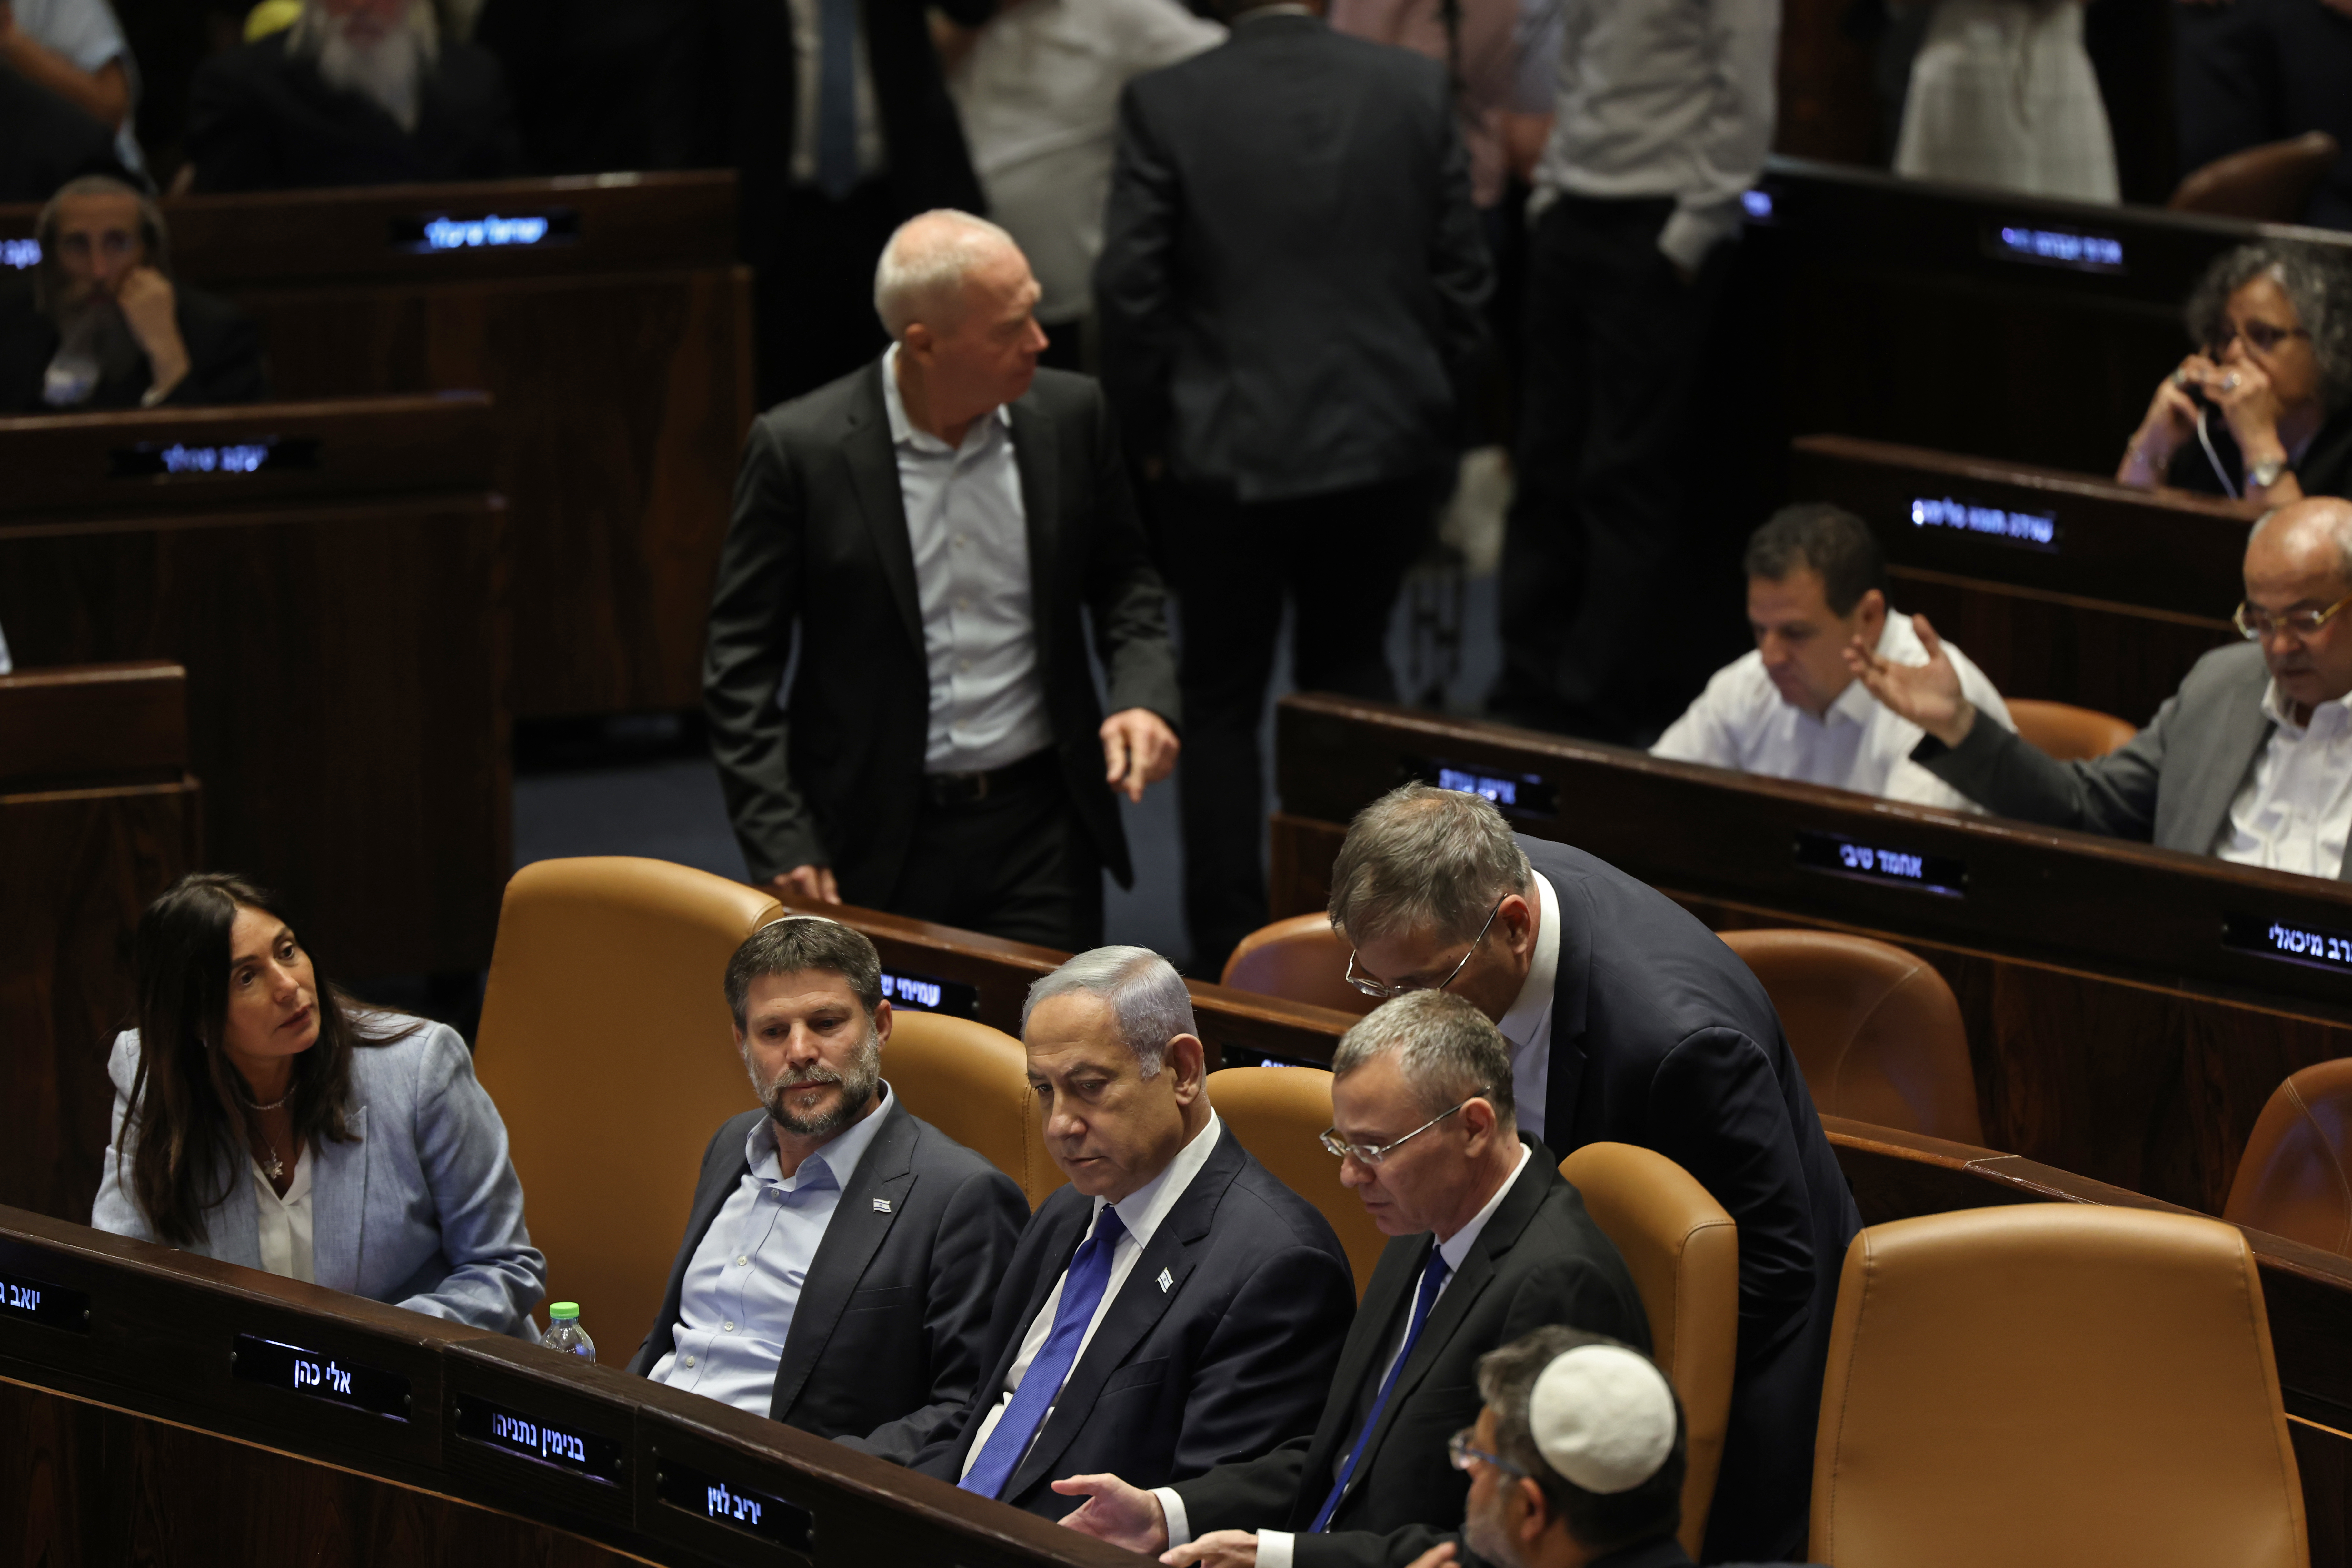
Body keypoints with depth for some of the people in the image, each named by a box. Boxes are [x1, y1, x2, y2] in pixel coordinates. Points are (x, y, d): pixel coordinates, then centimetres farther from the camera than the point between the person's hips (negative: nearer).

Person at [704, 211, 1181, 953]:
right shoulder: (799, 448, -12)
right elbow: (740, 663, -6)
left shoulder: (1070, 415, -2)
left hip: (1041, 826, 2)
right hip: (876, 849, -2)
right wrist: (781, 844, -12)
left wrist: (1144, 694, -5)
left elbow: (1122, 578, 14)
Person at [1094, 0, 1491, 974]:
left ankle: (1229, 953, 12)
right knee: (1353, 671, 21)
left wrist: (1148, 430, 4)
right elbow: (1461, 277, 1)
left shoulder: (1165, 106, -10)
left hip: (1229, 454, -2)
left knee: (1222, 706, 11)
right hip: (1387, 444, 3)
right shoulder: (1415, 91, -3)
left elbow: (1128, 290, -9)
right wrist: (1439, 411, 13)